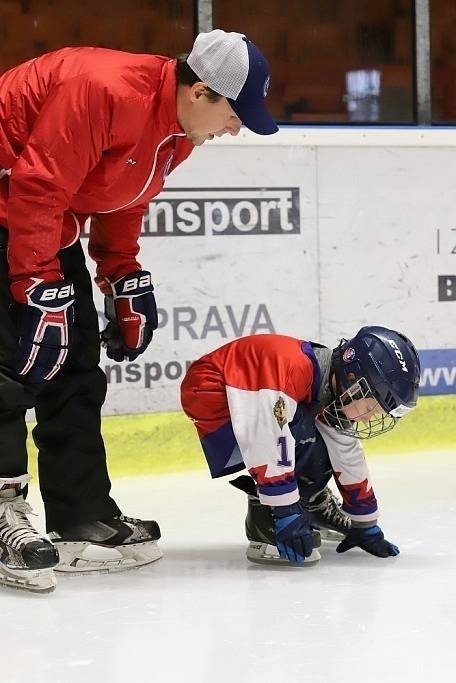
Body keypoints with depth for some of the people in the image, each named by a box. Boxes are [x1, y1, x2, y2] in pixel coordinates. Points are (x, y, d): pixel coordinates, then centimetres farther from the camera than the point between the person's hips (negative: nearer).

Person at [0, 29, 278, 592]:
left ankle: (84, 520, 14)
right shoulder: (104, 90, -29)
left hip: (50, 221, 10)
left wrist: (126, 283, 10)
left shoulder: (178, 132, 1)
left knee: (76, 366, 8)